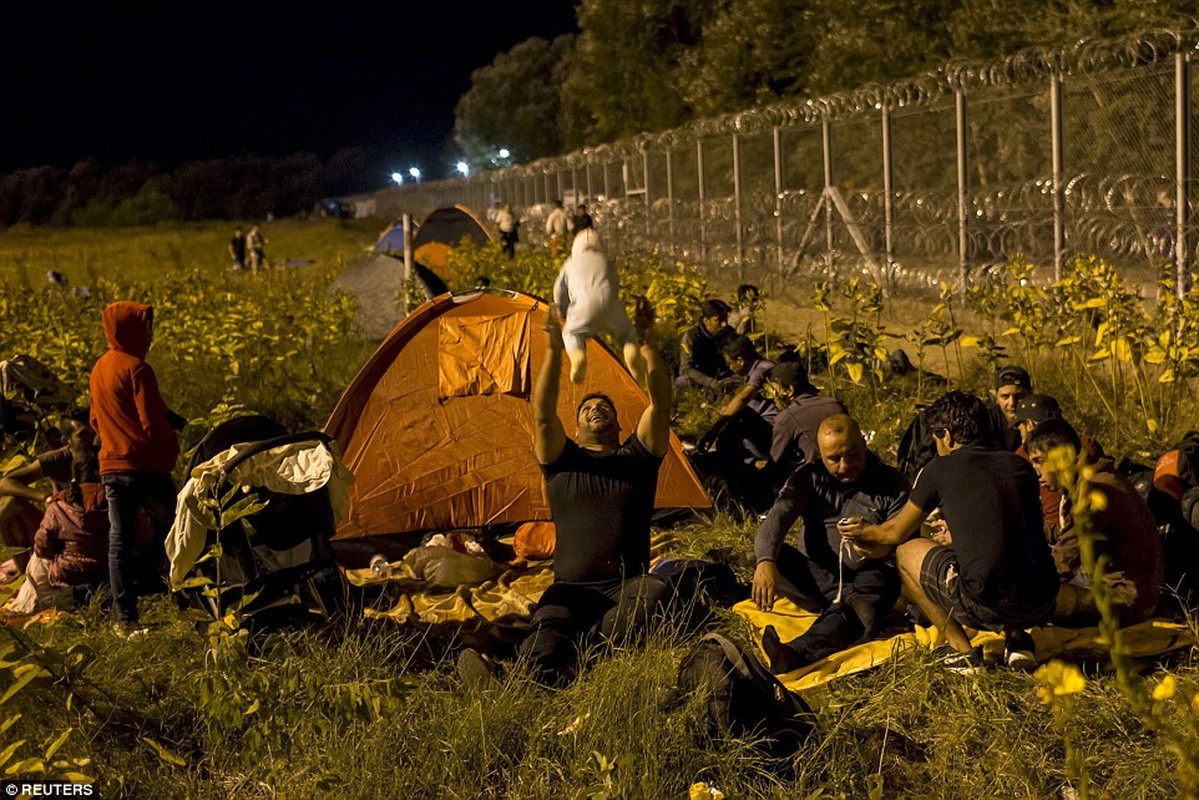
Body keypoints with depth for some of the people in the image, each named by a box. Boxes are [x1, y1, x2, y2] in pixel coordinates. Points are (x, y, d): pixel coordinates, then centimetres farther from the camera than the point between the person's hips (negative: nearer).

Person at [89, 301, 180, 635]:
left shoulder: (99, 369, 12)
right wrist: (172, 448, -1)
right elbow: (153, 422, -16)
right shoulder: (137, 368, -13)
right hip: (145, 466, -8)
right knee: (169, 526, 9)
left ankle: (125, 619, 7)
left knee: (119, 540, 6)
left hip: (111, 466, 8)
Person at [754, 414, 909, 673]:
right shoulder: (809, 478, 5)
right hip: (814, 575, 3)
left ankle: (795, 655, -63)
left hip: (869, 573, -3)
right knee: (774, 554, -24)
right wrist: (766, 562, -33)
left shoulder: (891, 484, 2)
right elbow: (778, 516, -11)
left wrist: (885, 545, -32)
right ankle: (850, 599, -28)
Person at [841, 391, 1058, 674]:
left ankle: (961, 651, 12)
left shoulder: (939, 470, 4)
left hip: (988, 605, -6)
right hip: (1043, 606, 6)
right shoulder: (1021, 466, 16)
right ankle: (1016, 640, 16)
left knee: (905, 552, 18)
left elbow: (896, 533, 19)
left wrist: (865, 532, 40)